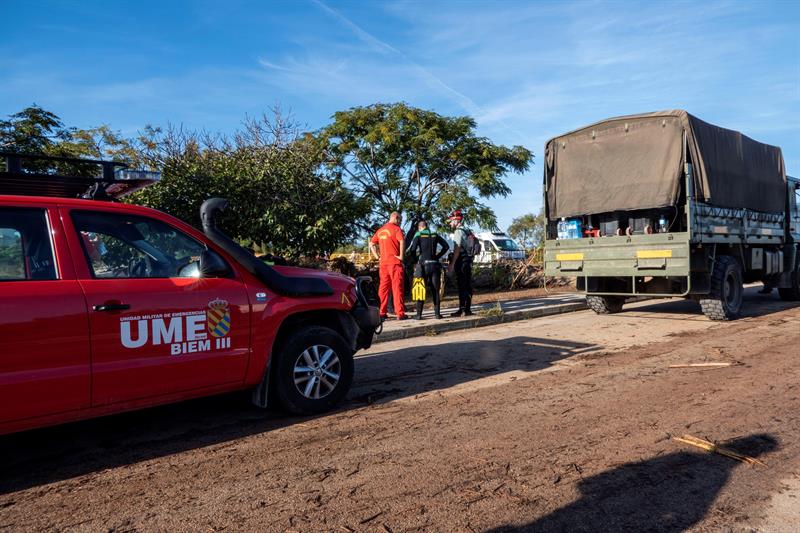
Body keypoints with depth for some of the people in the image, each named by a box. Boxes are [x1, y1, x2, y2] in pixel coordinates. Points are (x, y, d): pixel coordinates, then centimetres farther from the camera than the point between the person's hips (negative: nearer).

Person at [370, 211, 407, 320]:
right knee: (397, 287, -4)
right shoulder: (396, 228, -5)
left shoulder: (380, 230, 16)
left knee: (383, 287, 10)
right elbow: (402, 241, -22)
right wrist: (401, 256, -16)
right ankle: (400, 313, -4)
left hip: (383, 262, 6)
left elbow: (371, 244, 17)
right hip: (394, 262, -6)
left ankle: (382, 312, 12)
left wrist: (377, 257, 12)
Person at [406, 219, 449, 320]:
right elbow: (446, 246, 5)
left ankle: (419, 314, 2)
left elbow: (412, 248, -15)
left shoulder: (418, 235, -2)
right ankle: (437, 313, 9)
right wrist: (438, 256, 11)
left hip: (423, 265, -3)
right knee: (435, 290, 10)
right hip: (435, 265, 3)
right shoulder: (435, 235, 9)